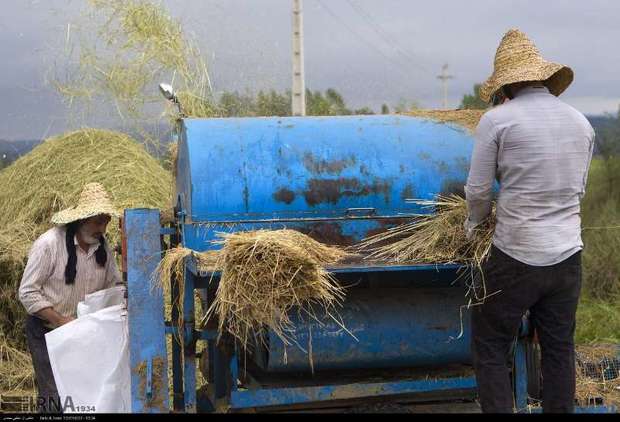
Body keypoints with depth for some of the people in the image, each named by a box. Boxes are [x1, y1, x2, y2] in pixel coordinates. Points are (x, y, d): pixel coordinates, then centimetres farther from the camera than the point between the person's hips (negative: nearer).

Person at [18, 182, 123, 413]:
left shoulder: (102, 246, -1)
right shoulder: (48, 244, -18)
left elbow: (113, 283, 12)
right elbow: (27, 293, -16)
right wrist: (60, 320, -22)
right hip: (46, 331, -5)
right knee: (54, 397, -7)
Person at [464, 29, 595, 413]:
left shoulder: (498, 120, -9)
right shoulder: (581, 122, 9)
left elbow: (478, 190, -5)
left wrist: (475, 222, 14)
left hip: (516, 256, -5)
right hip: (568, 255, 5)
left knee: (490, 347, 7)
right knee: (559, 349, 15)